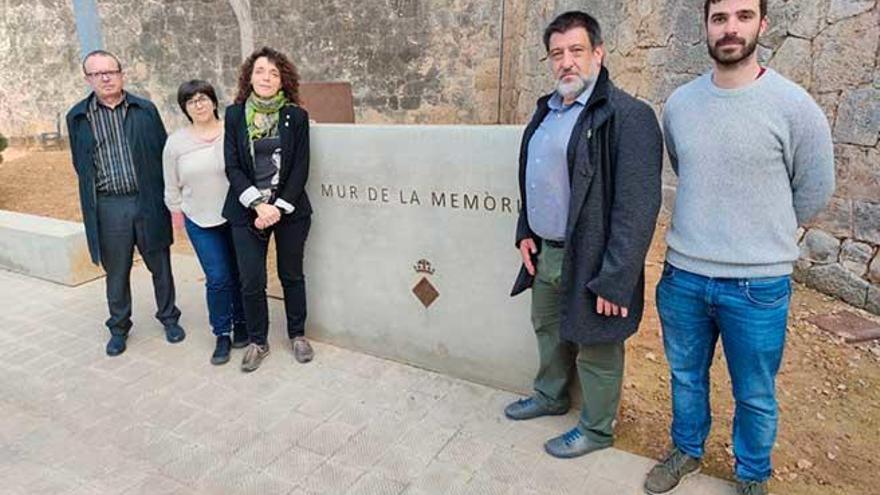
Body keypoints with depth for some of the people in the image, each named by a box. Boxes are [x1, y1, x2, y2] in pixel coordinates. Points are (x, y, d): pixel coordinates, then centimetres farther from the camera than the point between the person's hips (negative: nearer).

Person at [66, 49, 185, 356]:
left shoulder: (145, 110, 3)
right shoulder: (78, 117, 6)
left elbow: (164, 153, 5)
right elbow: (80, 164, 12)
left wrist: (167, 194, 0)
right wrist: (94, 195, 7)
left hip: (148, 202, 0)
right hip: (108, 207, 1)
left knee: (160, 266, 10)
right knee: (116, 273, 11)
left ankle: (169, 318, 28)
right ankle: (119, 327, 28)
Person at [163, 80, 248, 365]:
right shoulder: (175, 142, 1)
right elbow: (172, 186, 10)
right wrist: (177, 213, 12)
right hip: (200, 223, 1)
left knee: (239, 275, 9)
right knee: (217, 279, -2)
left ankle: (240, 323, 30)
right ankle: (222, 334, 15)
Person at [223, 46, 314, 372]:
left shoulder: (296, 116, -1)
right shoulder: (235, 115, 2)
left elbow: (300, 167, -4)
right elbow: (233, 166, -2)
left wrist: (279, 207, -12)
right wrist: (258, 205, -14)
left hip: (290, 209, 0)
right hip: (247, 210, 1)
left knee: (292, 275, 11)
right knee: (251, 282, 3)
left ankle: (297, 334, 30)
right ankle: (258, 342, 23)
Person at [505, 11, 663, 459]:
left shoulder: (628, 116, -17)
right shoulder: (546, 111, 10)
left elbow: (637, 208, -21)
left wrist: (614, 280, -22)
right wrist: (526, 232, 11)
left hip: (590, 261, -8)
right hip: (545, 252, 8)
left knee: (595, 348, 9)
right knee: (547, 328, 25)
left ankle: (597, 429, 33)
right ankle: (550, 396, 50)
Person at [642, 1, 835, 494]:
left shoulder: (794, 106, -11)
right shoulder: (679, 103, 1)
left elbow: (814, 193, 1)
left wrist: (763, 236, 11)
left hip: (758, 285, -3)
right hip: (683, 276, 3)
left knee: (755, 396, 15)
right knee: (686, 377, 21)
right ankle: (687, 452, 44)